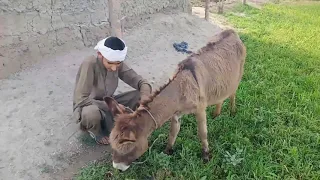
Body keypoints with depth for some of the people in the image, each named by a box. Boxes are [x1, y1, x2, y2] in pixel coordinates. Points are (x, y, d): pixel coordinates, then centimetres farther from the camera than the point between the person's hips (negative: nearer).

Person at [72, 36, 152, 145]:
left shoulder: (118, 64, -15)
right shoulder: (89, 64, -31)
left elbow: (140, 81, -14)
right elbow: (81, 99, -34)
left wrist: (145, 97, -36)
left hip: (108, 103, 5)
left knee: (140, 96, -14)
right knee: (91, 113, -40)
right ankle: (95, 131, -2)